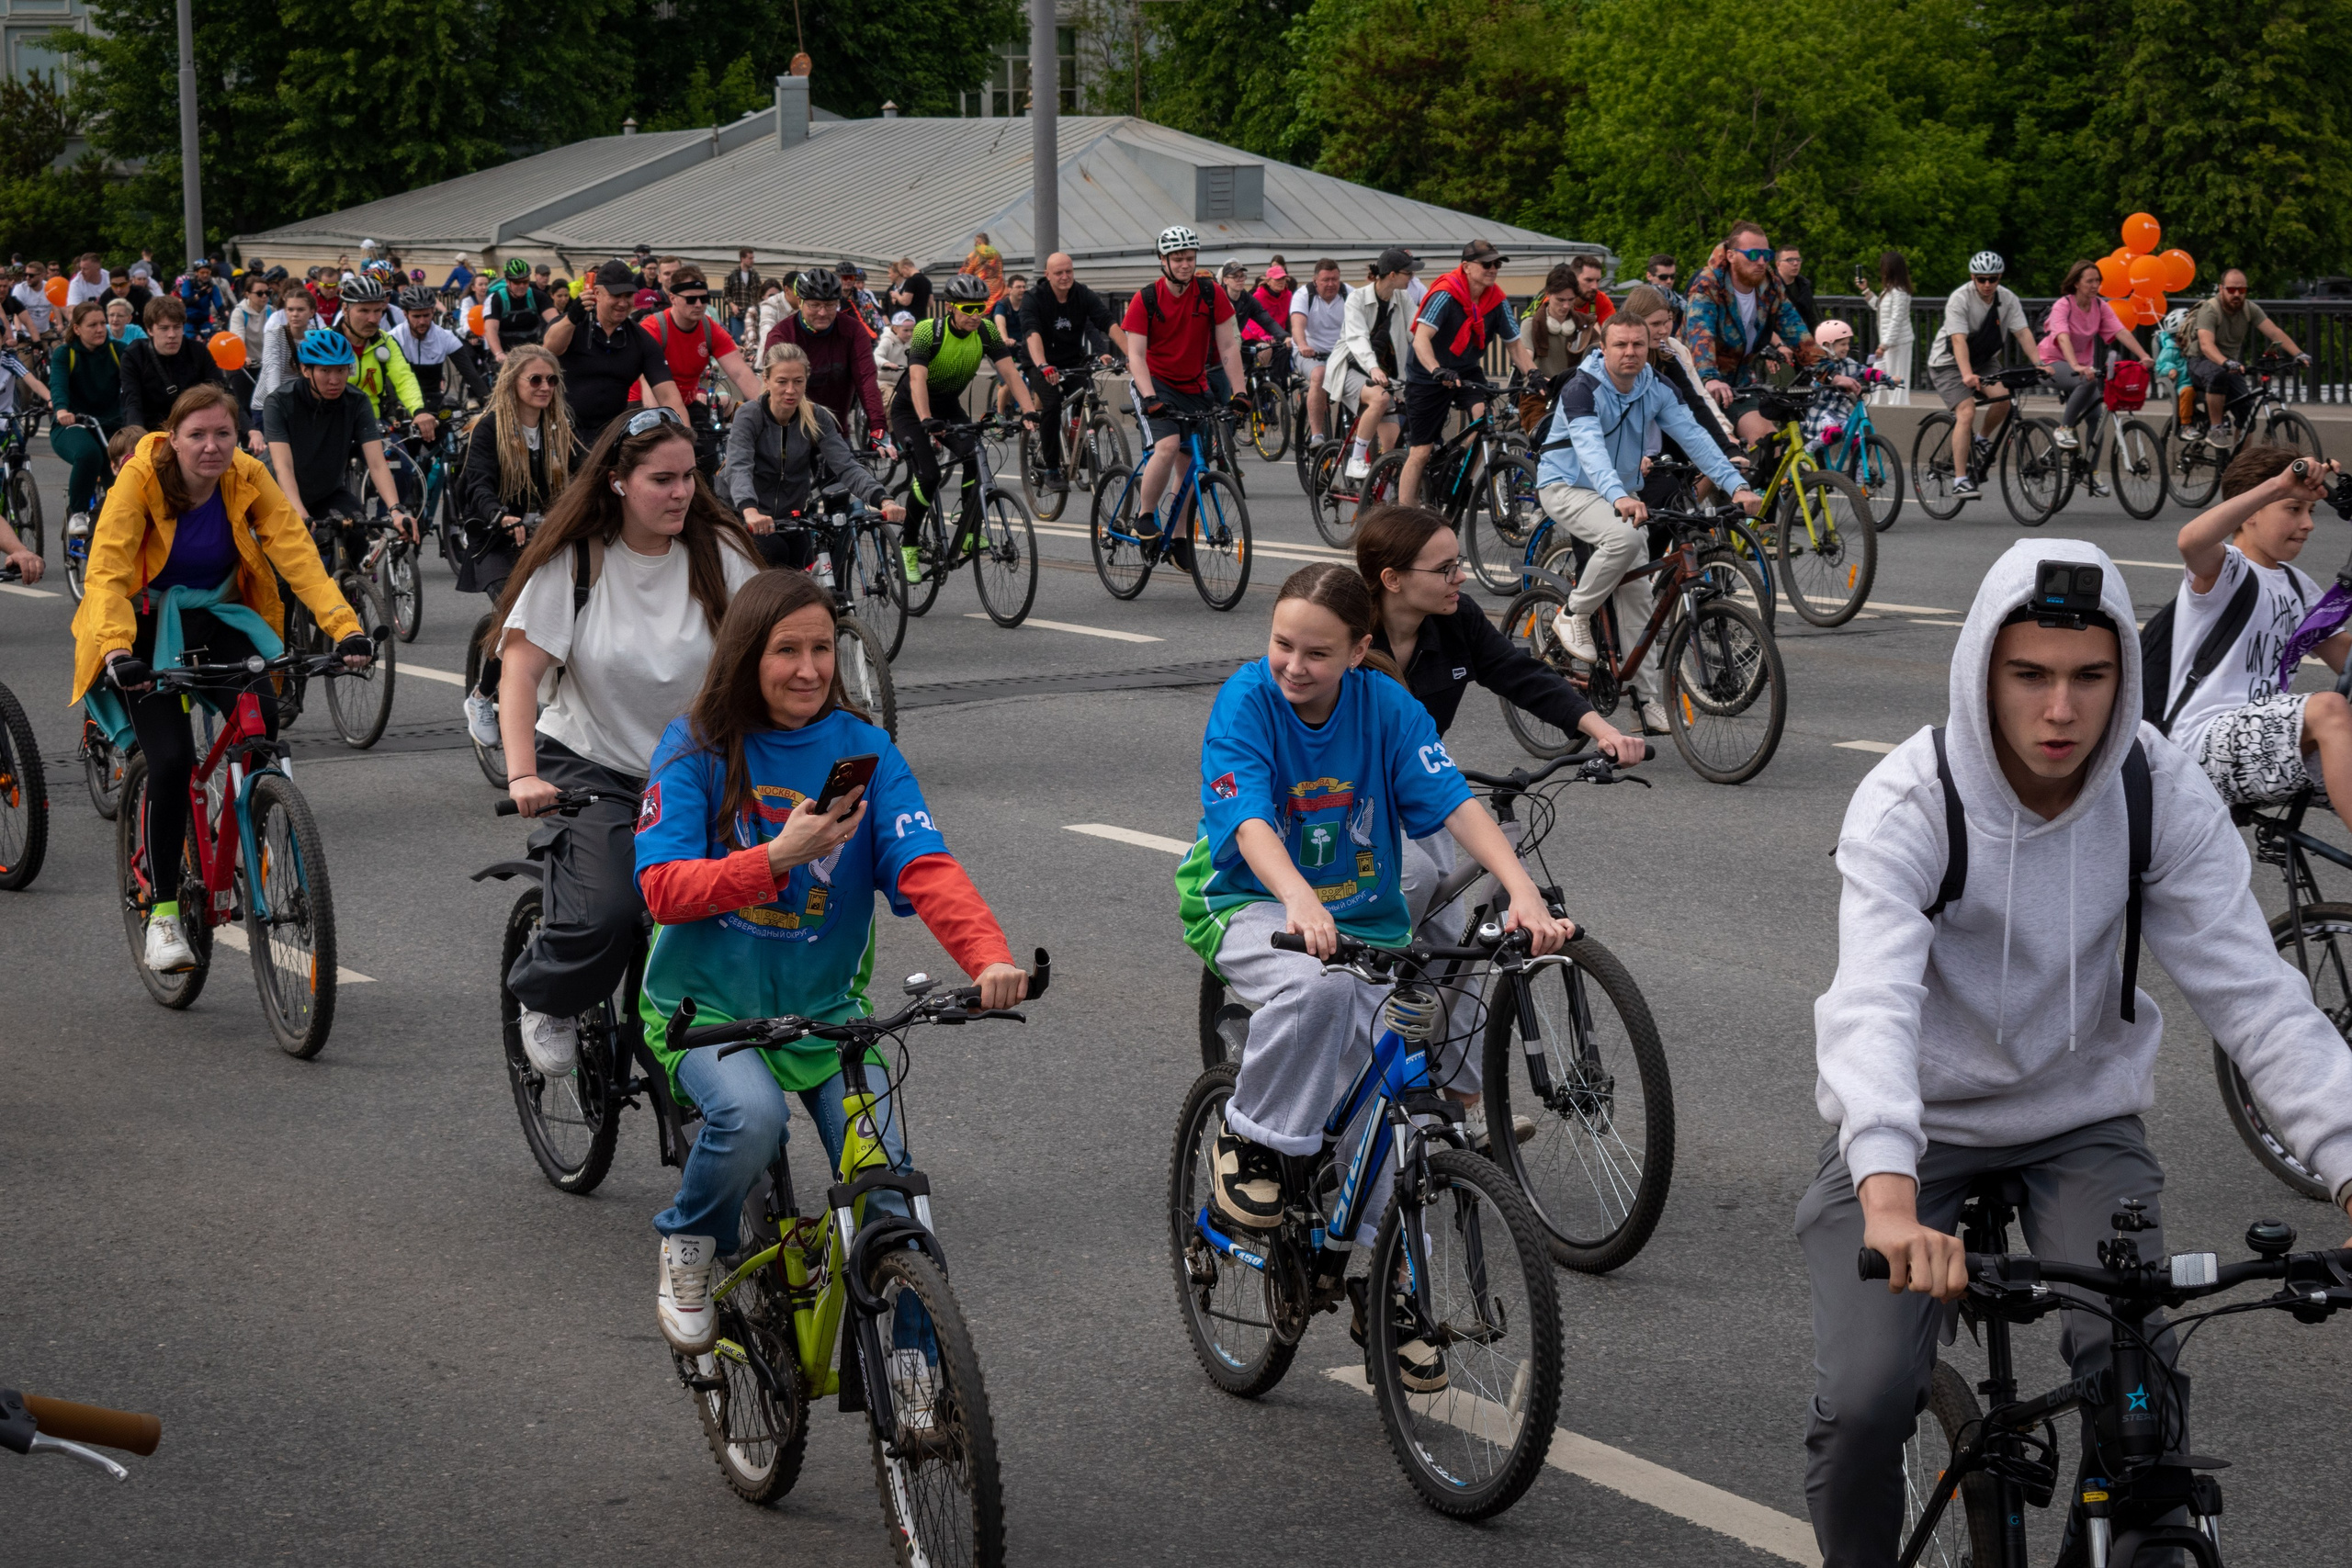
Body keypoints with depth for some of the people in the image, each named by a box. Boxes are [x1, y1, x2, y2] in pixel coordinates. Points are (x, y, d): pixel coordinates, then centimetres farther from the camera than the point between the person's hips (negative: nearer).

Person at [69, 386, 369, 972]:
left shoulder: (249, 480, -12)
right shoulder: (140, 481, -20)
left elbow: (297, 553, -19)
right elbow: (105, 571, -28)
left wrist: (345, 627, -34)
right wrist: (118, 650, -45)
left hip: (218, 621, 3)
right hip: (145, 628, -3)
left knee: (263, 727, -22)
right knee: (171, 758, -20)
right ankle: (162, 914, -7)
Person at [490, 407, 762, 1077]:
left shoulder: (718, 553, -4)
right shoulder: (573, 559, -9)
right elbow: (521, 669, -14)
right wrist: (523, 775, -27)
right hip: (589, 766, -2)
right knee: (604, 915, -24)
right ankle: (546, 1002, 9)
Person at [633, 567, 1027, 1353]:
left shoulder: (862, 749, -1)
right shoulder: (697, 746, -4)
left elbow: (926, 868, -14)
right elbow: (664, 889, -12)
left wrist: (990, 958, -32)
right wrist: (779, 856, -26)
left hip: (826, 1008, 2)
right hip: (708, 1002, -2)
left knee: (890, 1189, -11)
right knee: (753, 1113, -33)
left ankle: (912, 1365, 11)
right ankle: (690, 1242, -1)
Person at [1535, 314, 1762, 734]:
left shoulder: (1655, 390, -5)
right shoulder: (1582, 389, -23)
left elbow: (1693, 436, -13)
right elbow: (1590, 448, -38)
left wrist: (1737, 486, -26)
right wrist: (1619, 497, -56)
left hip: (1622, 493, 6)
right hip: (1566, 487, -6)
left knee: (1637, 593, 1)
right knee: (1625, 536, -34)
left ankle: (1651, 699, 5)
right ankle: (1574, 617, -13)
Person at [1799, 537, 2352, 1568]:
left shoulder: (2163, 797, -15)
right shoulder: (1908, 804, -24)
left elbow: (2252, 992, -18)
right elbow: (1873, 1002, -38)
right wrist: (1889, 1194, -55)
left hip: (2080, 1122, 2)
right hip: (1915, 1128, -2)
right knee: (1864, 1403, -18)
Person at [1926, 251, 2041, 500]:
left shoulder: (2007, 300, -6)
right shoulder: (1960, 299, -21)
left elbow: (2023, 333, -13)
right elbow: (1959, 340, -31)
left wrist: (2039, 364, -28)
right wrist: (1967, 374, -46)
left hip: (1984, 362, 5)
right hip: (1948, 364, -5)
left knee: (2002, 396, -23)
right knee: (1967, 412, -23)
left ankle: (1982, 440, 7)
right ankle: (1960, 481, -24)